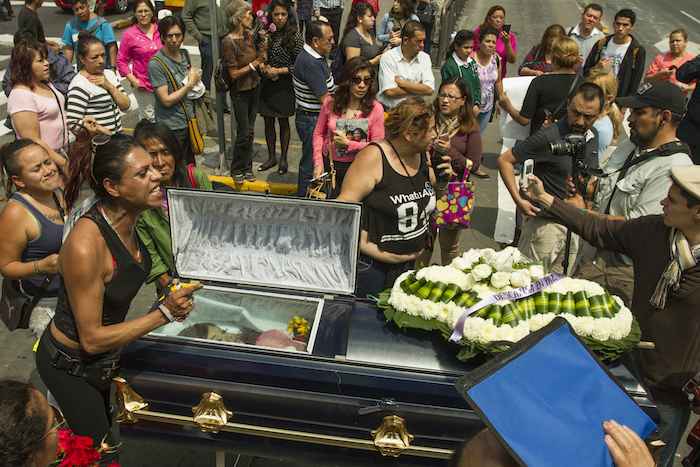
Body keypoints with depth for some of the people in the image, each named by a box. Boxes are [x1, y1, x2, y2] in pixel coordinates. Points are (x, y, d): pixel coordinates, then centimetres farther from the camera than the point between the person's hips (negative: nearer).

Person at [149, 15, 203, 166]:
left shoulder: (185, 54, 4)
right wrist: (190, 84, -14)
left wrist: (196, 78, 0)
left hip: (189, 122, 7)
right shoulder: (156, 63, -17)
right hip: (172, 127, -7)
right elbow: (166, 100, -18)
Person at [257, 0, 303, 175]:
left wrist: (279, 71, -16)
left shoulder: (294, 35, -10)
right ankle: (271, 157, 28)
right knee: (268, 121, 12)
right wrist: (263, 66, -8)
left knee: (283, 122, 9)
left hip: (284, 86, -4)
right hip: (266, 84, 4)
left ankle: (283, 159, 24)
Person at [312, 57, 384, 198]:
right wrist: (318, 164, -3)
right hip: (329, 165, 2)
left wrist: (348, 144, -18)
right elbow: (319, 133, 5)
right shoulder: (331, 103, -4)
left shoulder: (376, 109, -10)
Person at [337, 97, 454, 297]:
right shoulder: (373, 157, -20)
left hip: (409, 261, 7)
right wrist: (366, 246, -22)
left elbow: (431, 200, 18)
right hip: (370, 265, -7)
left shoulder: (424, 156, 2)